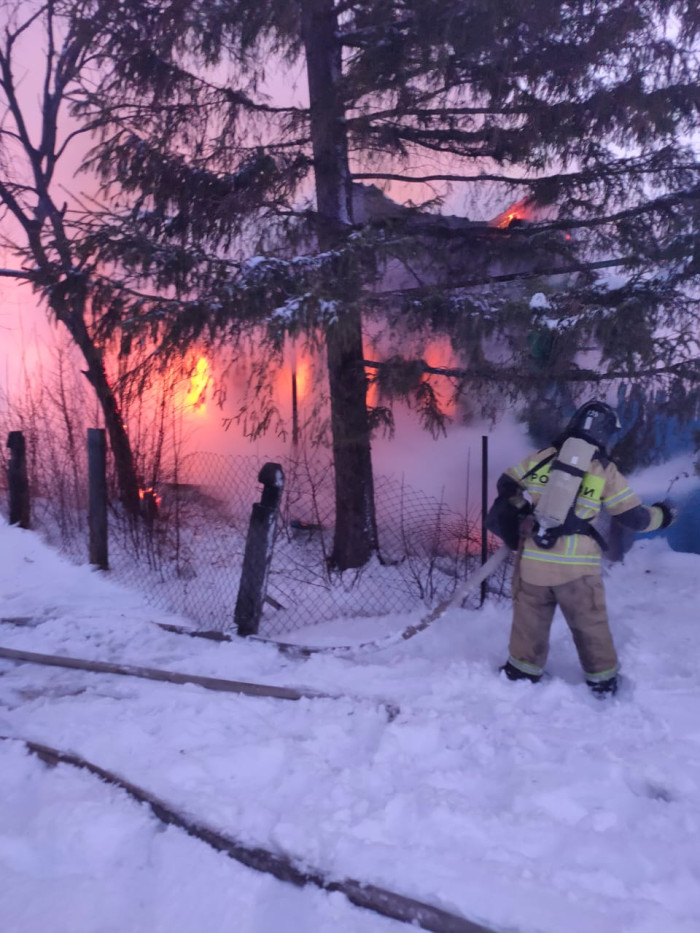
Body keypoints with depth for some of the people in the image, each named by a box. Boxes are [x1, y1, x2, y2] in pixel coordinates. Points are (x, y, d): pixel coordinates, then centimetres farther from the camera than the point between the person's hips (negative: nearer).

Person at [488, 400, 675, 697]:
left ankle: (522, 670, 31)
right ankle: (602, 679, 32)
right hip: (577, 566, -1)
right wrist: (660, 515, 23)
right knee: (590, 623, 17)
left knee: (529, 618, 18)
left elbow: (507, 484, 14)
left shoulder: (541, 457, 2)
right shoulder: (605, 471, -2)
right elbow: (635, 517, 4)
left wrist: (518, 509, 29)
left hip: (533, 560, 2)